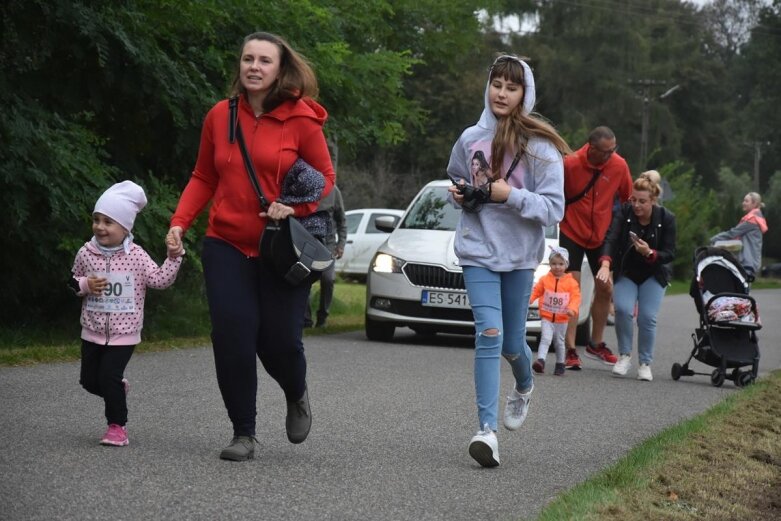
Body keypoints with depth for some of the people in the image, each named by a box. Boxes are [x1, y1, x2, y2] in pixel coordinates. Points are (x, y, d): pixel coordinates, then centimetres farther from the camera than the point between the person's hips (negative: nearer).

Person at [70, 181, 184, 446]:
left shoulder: (136, 256, -10)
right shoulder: (86, 253, -3)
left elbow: (160, 280, -10)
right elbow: (73, 282, 11)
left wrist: (173, 257, -22)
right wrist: (84, 285, -11)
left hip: (124, 332, -4)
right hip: (93, 331, 4)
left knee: (109, 376, -12)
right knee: (89, 380, 9)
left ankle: (117, 425, 5)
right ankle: (118, 389, 41)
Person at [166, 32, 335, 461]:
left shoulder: (301, 120, -6)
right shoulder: (220, 116, 2)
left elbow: (325, 178, 1)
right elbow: (203, 179, 11)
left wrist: (295, 207, -17)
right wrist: (179, 223, -1)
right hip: (227, 247, 2)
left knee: (279, 341, 0)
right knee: (232, 338, -6)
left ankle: (297, 396, 35)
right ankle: (243, 434, 9)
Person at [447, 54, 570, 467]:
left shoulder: (540, 146, -8)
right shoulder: (470, 138, 1)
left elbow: (553, 208, -11)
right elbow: (455, 181, 20)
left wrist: (511, 195, -23)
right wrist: (459, 193, -2)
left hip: (520, 254, -1)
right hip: (478, 250, 1)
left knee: (511, 343, 12)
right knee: (489, 334, -15)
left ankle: (524, 386, 47)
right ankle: (487, 429, -16)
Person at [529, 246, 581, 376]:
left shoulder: (571, 282, -2)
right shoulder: (544, 280, 2)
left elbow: (575, 297, -7)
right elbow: (536, 291, 3)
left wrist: (572, 309, -23)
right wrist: (528, 300, -14)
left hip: (562, 319, 1)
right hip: (547, 317, -1)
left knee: (559, 342, 13)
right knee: (546, 339, -17)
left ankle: (560, 365, 25)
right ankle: (540, 361, -28)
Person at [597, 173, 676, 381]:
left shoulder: (666, 218, -15)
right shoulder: (624, 212, -15)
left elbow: (669, 254, -13)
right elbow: (611, 239, -29)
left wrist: (650, 253, -34)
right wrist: (605, 264, -47)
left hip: (654, 274, -1)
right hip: (626, 272, 1)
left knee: (647, 316, -14)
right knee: (623, 309, -21)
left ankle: (645, 363, 3)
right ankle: (624, 355, -2)